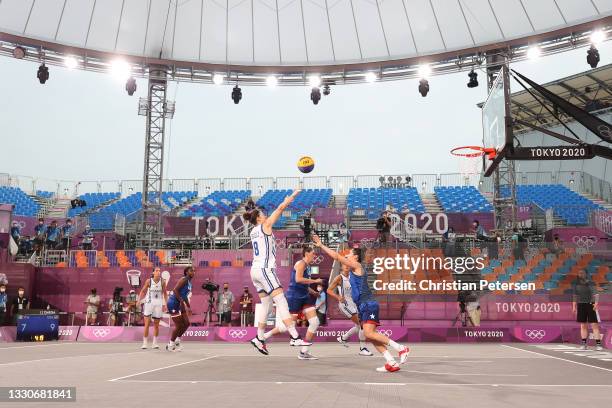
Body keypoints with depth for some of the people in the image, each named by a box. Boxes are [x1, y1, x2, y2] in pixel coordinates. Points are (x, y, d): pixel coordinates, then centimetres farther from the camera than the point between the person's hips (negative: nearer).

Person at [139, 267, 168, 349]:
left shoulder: (162, 282, -2)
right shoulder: (149, 281, -6)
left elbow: (165, 293, 7)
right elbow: (143, 291, 3)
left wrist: (165, 304, 1)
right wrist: (139, 300, -10)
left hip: (158, 304, 2)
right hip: (149, 303, -1)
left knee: (156, 324, 8)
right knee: (147, 324, -4)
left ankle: (154, 343, 17)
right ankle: (145, 343, 4)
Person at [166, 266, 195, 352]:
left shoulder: (189, 282, 13)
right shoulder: (184, 280, -15)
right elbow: (175, 290, -27)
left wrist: (189, 307, 24)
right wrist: (181, 301, -31)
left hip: (180, 304, 9)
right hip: (173, 304, -9)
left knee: (186, 323, 8)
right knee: (179, 326, -5)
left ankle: (177, 340, 24)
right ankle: (170, 345, 11)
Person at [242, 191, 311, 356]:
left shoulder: (253, 231, 18)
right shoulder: (264, 226, -3)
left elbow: (276, 213, 32)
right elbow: (280, 209, 0)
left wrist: (284, 204, 35)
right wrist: (293, 196, 11)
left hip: (255, 270, 9)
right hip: (265, 269, -9)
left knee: (266, 304, 13)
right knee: (282, 302, -12)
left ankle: (259, 339, 14)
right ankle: (295, 337, -18)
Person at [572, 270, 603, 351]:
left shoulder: (590, 283, -3)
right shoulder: (576, 284, 8)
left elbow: (595, 294, -11)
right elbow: (575, 296, 15)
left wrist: (596, 303, -27)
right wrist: (574, 306, 11)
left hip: (591, 305, -4)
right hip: (581, 305, 4)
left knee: (595, 325, -7)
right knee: (583, 325, 9)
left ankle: (598, 344, -8)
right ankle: (584, 344, 15)